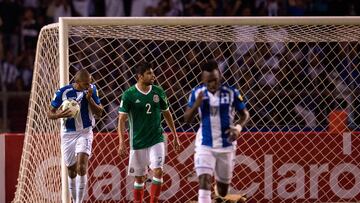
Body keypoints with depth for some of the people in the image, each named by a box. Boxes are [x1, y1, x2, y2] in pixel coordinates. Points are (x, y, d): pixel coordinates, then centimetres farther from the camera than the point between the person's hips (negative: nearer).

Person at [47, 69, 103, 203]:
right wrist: (59, 115, -25)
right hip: (68, 134, 1)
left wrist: (90, 99, -18)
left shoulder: (91, 89, -6)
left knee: (82, 167, -20)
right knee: (71, 171, 8)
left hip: (85, 133, -1)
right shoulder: (63, 92, -11)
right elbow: (50, 114, -2)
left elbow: (99, 113, -1)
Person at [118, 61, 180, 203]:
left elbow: (167, 114, 13)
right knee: (139, 177, 6)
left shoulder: (158, 92, 1)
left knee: (158, 171, -15)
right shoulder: (129, 95, -8)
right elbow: (122, 120, -6)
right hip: (138, 142, -1)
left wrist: (175, 137, 15)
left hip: (156, 139, 1)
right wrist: (121, 142, -14)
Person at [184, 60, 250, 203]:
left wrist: (238, 127, -19)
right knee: (204, 182, -20)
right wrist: (196, 105, -22)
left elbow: (245, 114, 2)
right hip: (205, 145, -1)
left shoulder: (231, 93, -9)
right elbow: (187, 119, -2)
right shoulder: (197, 93, -5)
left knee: (223, 190, 14)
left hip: (226, 145, 1)